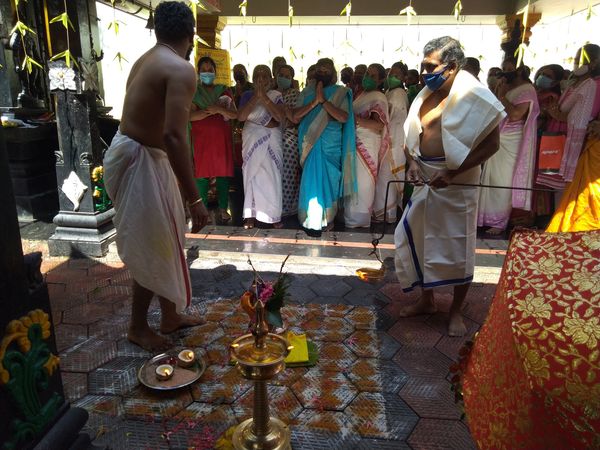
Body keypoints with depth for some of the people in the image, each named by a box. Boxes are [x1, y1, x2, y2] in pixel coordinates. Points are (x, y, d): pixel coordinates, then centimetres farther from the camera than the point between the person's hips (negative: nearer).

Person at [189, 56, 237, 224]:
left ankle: (223, 209, 4)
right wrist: (211, 111, -17)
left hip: (222, 136, 1)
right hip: (201, 137, -1)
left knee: (223, 172, -2)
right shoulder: (194, 92, 9)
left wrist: (219, 109, -17)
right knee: (202, 173, -3)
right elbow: (191, 115, -6)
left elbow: (234, 114, 1)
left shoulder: (224, 91, 12)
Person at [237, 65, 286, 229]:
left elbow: (279, 117, -14)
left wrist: (263, 96, -17)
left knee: (271, 176, -2)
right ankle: (251, 214, 9)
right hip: (252, 140, 1)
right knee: (252, 175, 2)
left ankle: (274, 214, 7)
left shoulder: (276, 96, 3)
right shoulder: (247, 95, 5)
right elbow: (241, 117, -10)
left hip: (271, 140, -1)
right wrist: (255, 97, -15)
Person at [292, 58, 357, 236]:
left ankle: (327, 218, 22)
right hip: (310, 144, 1)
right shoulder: (307, 93, 9)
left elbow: (344, 117, -12)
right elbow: (295, 116, -1)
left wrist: (323, 101, -15)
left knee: (329, 181, 5)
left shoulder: (340, 93, 3)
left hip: (331, 145, -1)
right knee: (311, 181, 0)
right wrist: (314, 102, -12)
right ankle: (312, 221, 11)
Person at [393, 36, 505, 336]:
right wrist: (412, 163, -6)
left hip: (456, 182, -6)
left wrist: (452, 174, -20)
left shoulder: (472, 96, -12)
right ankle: (426, 301, 31)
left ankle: (456, 311, 25)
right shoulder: (426, 95, 6)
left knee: (457, 248, 4)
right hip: (426, 179, 6)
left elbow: (491, 144, -13)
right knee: (416, 238, 11)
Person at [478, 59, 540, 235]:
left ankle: (499, 222, 4)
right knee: (492, 180, 9)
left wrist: (501, 95, -13)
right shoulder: (507, 88, 16)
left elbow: (515, 115, -22)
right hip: (496, 141, 8)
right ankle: (490, 218, 17)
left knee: (502, 183, -5)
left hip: (510, 144, -8)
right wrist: (497, 91, 4)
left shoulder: (527, 90, -8)